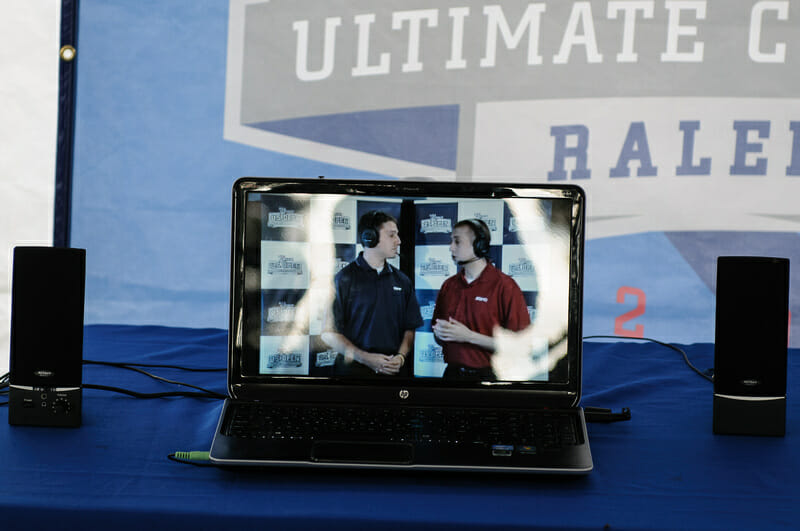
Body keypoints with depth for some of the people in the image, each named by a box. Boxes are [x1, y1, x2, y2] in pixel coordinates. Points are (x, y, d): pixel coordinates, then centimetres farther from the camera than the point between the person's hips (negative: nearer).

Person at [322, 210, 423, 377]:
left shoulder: (401, 280, 9)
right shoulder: (344, 279, -4)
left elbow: (410, 328, 10)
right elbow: (329, 333, -7)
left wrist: (401, 356, -9)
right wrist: (364, 357, -16)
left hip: (394, 369, 4)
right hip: (353, 369, -3)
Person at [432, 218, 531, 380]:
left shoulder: (505, 286, -11)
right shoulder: (448, 285, 8)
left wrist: (469, 336, -20)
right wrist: (440, 333, -6)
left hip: (487, 374, -5)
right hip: (452, 373, 5)